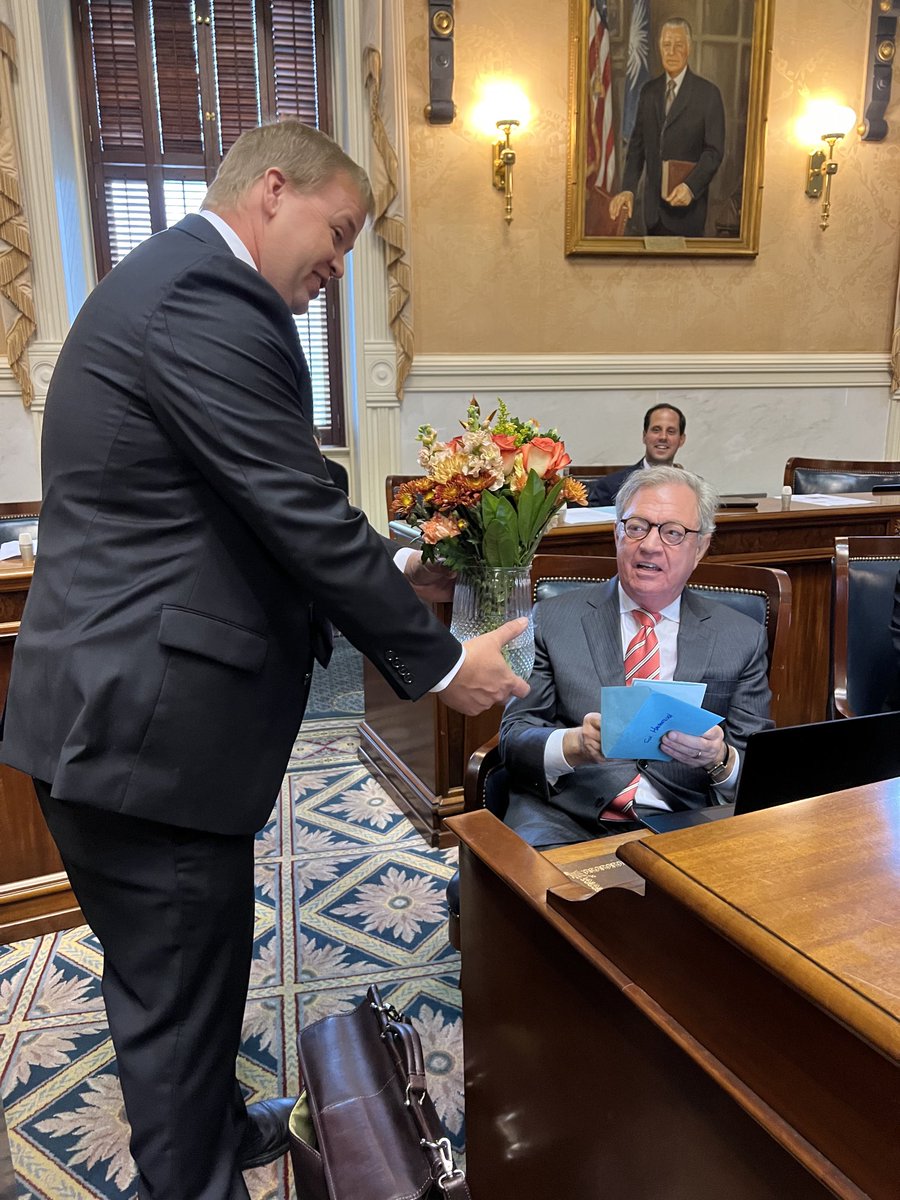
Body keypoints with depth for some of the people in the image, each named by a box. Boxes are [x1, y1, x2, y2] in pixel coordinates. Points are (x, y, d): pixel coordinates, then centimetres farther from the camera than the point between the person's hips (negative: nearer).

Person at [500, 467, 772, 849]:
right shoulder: (552, 619, 7)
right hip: (566, 819, -2)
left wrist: (720, 760, -16)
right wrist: (575, 745, -20)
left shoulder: (743, 638, 10)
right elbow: (514, 738, 2)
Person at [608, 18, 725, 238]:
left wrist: (691, 187, -21)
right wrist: (628, 189, -5)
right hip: (652, 205, 4)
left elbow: (714, 151, -6)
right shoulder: (648, 91, 11)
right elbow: (637, 144, 9)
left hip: (687, 205, -4)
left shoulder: (708, 93, -3)